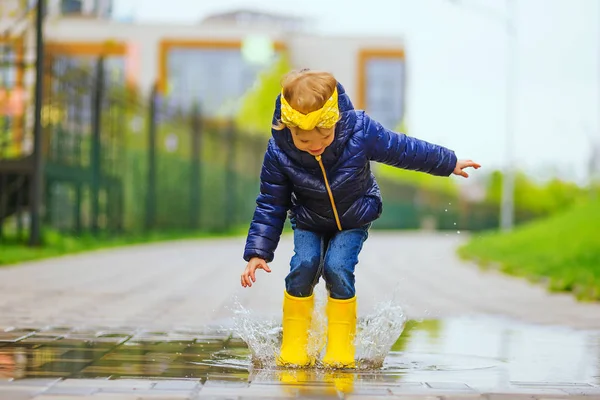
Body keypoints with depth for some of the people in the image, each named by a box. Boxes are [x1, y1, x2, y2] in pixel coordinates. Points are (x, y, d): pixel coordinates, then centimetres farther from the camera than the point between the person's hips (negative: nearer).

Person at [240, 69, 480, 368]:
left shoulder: (360, 131, -30)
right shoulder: (278, 152, -26)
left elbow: (403, 149, -13)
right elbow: (270, 205, -14)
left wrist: (449, 164, -1)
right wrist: (258, 251, -17)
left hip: (354, 219, -1)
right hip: (309, 222, 1)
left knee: (337, 268, -21)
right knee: (304, 265, -20)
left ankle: (342, 349, -7)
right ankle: (294, 348, -7)